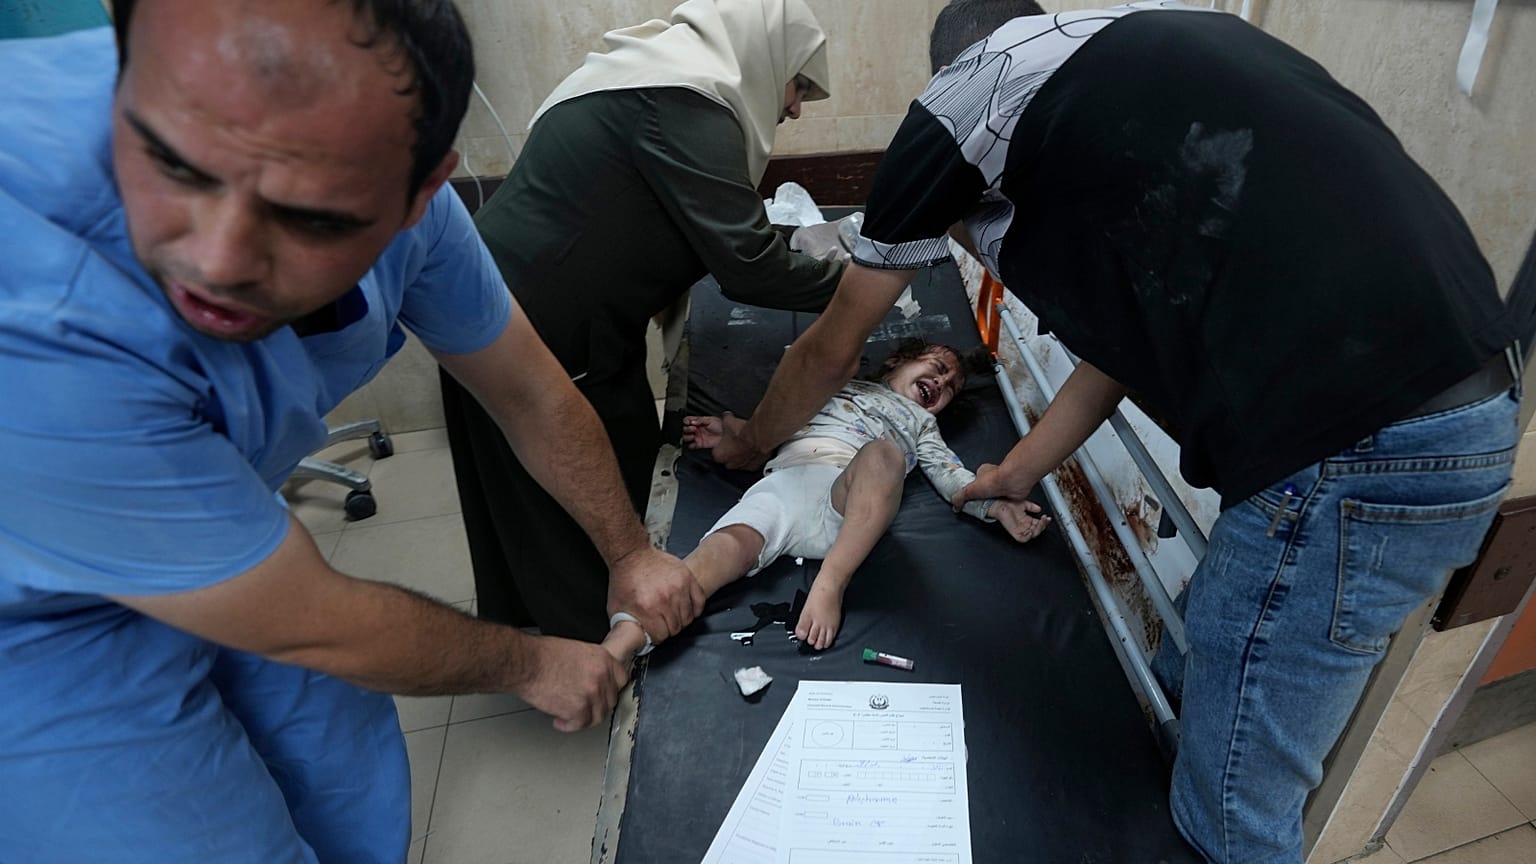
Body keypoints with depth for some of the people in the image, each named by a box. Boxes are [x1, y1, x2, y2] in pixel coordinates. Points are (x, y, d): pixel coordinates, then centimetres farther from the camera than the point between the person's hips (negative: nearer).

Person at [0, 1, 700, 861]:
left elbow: (529, 390, -6)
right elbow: (310, 626, -28)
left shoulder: (387, 186, -22)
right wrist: (531, 665, -11)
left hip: (220, 552, 5)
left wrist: (631, 551, 5)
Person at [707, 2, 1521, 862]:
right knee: (1189, 686, 25)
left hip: (1356, 445, -9)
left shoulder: (962, 93, 2)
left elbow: (831, 349, 13)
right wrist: (1021, 470, 38)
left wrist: (753, 441, 32)